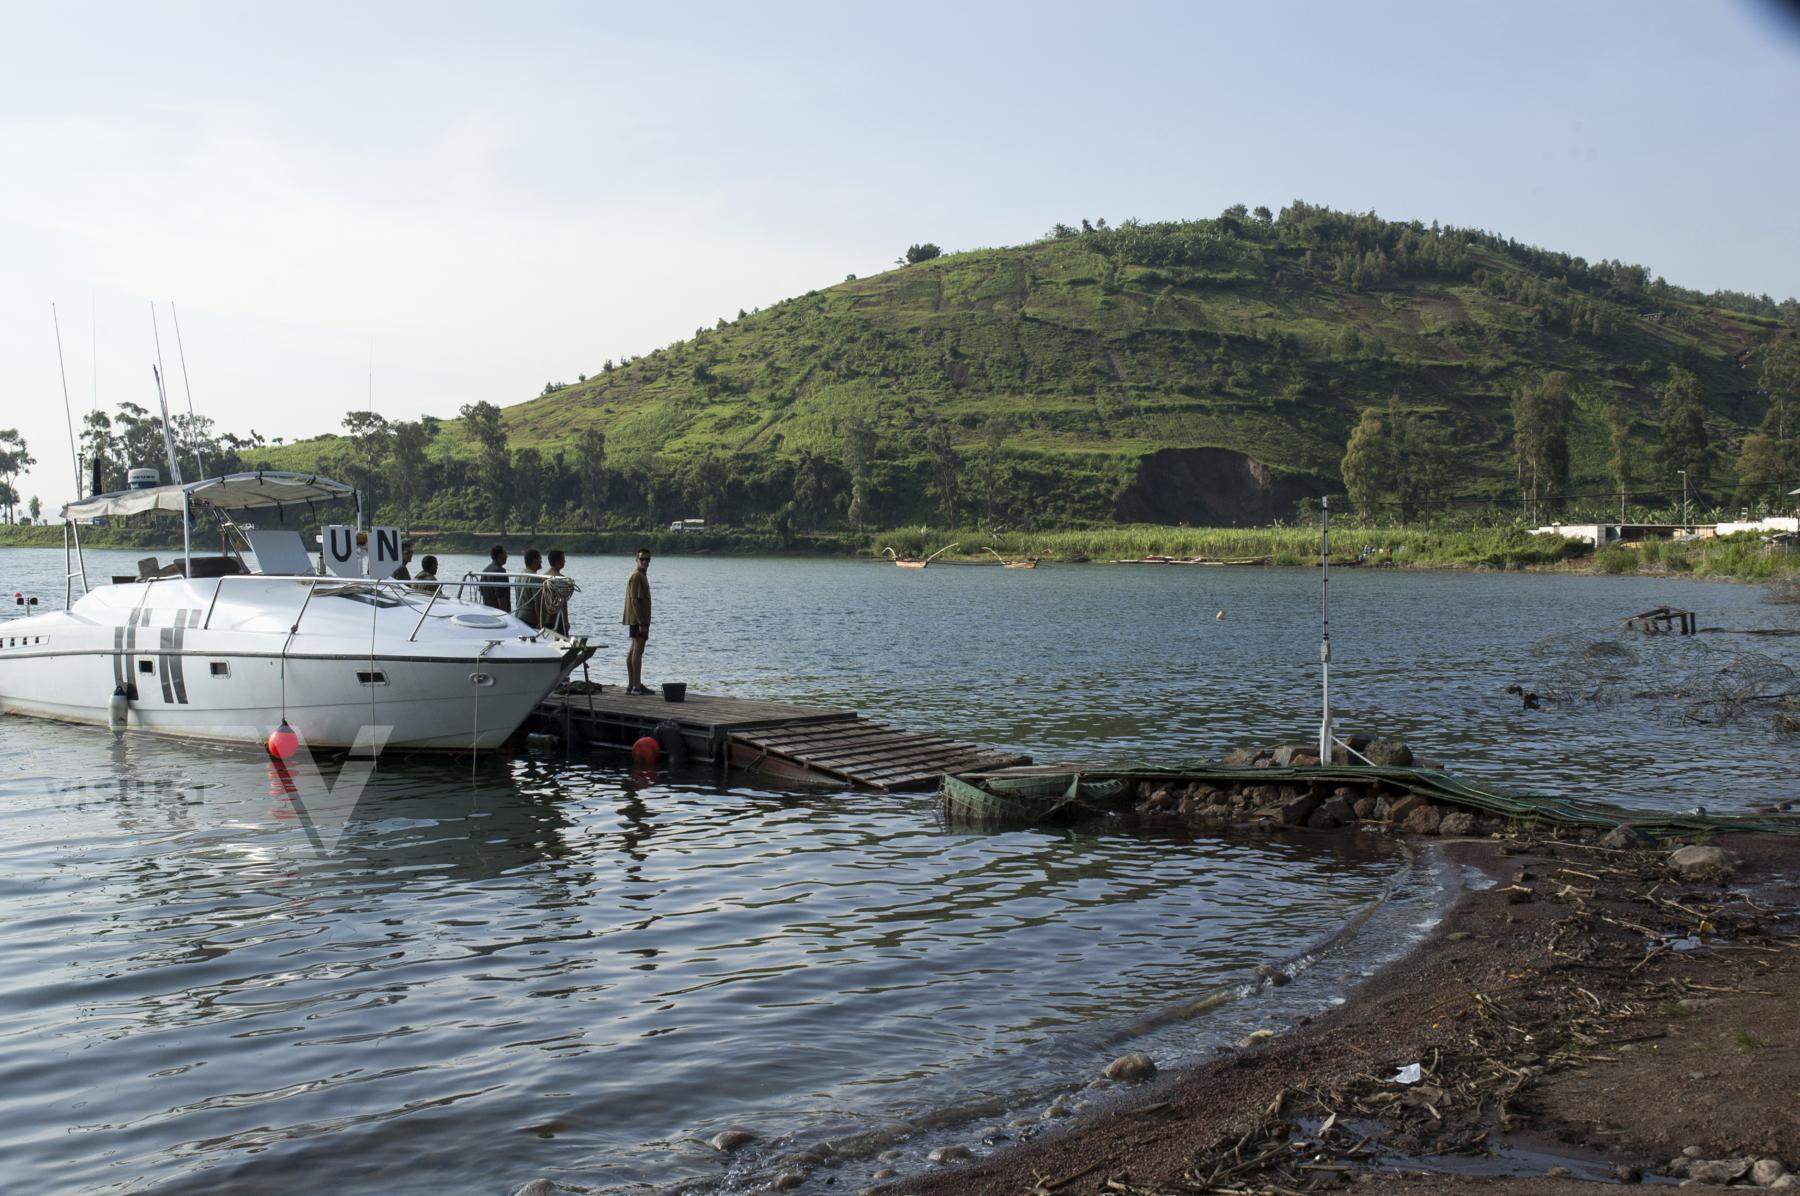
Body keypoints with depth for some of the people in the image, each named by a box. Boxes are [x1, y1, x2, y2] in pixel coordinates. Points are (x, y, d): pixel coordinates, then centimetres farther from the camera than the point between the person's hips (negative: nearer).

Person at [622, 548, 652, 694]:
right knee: (637, 651, -9)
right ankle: (637, 685, -9)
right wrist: (641, 623, -23)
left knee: (633, 651, 11)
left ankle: (631, 685, 14)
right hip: (638, 619, -10)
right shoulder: (636, 576, -14)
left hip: (638, 620, 10)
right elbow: (634, 600, -20)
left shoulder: (642, 575, 17)